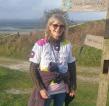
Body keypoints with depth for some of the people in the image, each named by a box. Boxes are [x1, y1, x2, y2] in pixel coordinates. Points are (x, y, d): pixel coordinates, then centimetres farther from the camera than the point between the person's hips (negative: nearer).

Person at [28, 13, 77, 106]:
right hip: (45, 89, -3)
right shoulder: (40, 45, -13)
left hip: (62, 89, 3)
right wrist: (41, 88, -15)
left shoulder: (67, 45, -3)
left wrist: (73, 86, 7)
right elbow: (33, 68, -9)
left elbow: (72, 66, 7)